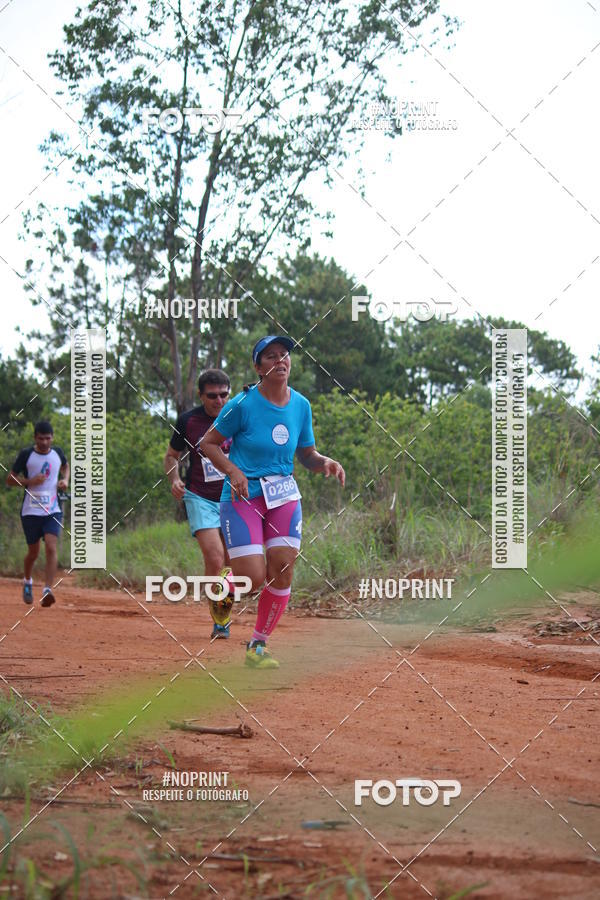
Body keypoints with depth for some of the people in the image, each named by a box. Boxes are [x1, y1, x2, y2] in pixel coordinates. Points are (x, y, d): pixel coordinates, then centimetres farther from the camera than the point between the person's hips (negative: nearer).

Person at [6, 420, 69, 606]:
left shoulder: (57, 452, 5)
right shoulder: (26, 455, -5)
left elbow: (65, 466, 28)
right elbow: (10, 479, 0)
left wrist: (65, 480, 7)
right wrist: (30, 481, -17)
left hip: (53, 511, 1)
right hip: (31, 511, -1)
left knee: (51, 547, -18)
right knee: (33, 552, 9)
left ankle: (47, 590, -24)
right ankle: (27, 582, 39)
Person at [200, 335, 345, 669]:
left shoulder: (301, 405, 4)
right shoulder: (243, 404, -11)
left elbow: (307, 455, 14)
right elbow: (208, 443, -2)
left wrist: (325, 463, -8)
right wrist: (233, 471, -17)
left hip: (284, 495, 5)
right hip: (243, 496, -4)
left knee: (282, 573, -6)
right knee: (253, 578, -14)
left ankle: (258, 646, 12)